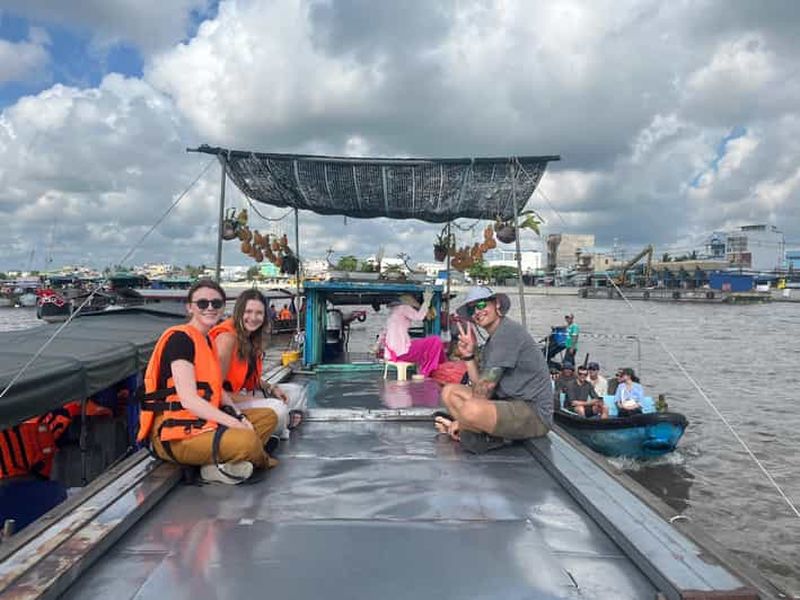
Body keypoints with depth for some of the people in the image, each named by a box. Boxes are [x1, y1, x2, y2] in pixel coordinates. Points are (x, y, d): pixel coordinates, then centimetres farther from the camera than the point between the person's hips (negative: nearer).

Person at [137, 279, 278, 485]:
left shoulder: (207, 341, 15)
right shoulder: (180, 338, -14)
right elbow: (189, 400, -23)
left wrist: (240, 417, -4)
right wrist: (236, 425, -22)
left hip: (201, 421, 10)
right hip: (174, 434, -10)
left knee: (268, 416, 9)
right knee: (247, 441, -31)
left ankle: (218, 463, -9)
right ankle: (261, 461, 6)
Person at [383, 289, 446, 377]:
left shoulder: (394, 311, 25)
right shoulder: (403, 308, -1)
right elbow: (419, 316, -18)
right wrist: (426, 300, -8)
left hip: (393, 353, 10)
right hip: (401, 352, -10)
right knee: (436, 341, -10)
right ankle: (425, 373, -3)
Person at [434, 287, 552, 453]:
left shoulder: (508, 331, -14)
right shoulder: (492, 340, 17)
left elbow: (486, 387, -15)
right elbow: (479, 386, 10)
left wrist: (462, 419, -8)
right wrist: (469, 355, -2)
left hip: (534, 411, -10)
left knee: (471, 410, -37)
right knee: (449, 391, 12)